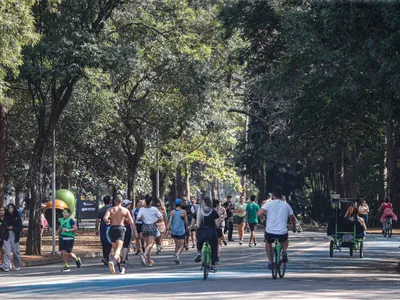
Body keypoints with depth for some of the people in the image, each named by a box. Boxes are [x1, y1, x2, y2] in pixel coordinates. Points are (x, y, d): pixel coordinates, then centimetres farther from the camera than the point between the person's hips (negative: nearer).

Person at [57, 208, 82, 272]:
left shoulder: (70, 220, -10)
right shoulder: (61, 220, 11)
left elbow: (75, 228, -16)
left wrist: (67, 230, -23)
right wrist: (59, 231, 8)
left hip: (69, 238, -6)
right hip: (62, 237, 6)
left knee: (69, 253, -2)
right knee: (63, 252, -3)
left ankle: (77, 260, 27)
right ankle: (66, 266, 7)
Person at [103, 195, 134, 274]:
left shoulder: (110, 209, 6)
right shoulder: (125, 210, 3)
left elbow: (105, 218, -12)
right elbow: (131, 222, 2)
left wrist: (108, 222, 10)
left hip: (112, 228, 3)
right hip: (120, 228, -3)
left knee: (115, 249, 17)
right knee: (118, 249, -14)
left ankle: (120, 268, 25)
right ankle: (113, 262, -43)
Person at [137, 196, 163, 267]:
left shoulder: (142, 209, -2)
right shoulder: (154, 209, -7)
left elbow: (138, 218, -8)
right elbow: (160, 218, -8)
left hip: (145, 227, 3)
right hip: (152, 227, -3)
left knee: (147, 244, 16)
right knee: (150, 244, -11)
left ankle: (149, 260, 21)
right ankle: (144, 255, -36)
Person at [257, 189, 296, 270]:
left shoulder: (268, 204, -1)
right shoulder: (286, 205, 7)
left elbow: (259, 214, -14)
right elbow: (292, 218, 17)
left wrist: (264, 214, 10)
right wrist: (294, 227, 36)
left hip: (270, 233, -1)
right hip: (282, 234, 1)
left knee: (268, 242, 33)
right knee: (285, 240, 36)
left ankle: (270, 262, 23)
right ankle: (284, 251, 8)